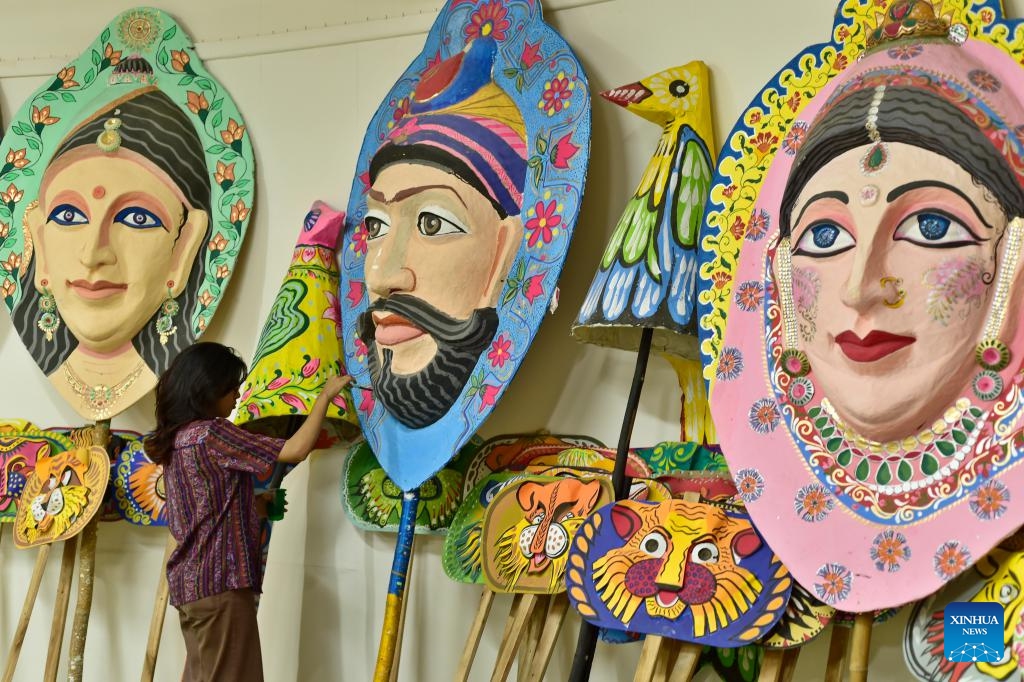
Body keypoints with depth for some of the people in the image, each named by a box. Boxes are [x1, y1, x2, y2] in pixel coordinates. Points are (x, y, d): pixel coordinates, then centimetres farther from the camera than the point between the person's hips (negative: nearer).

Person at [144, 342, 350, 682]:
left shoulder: (175, 439, 13)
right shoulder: (211, 433, -16)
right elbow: (297, 450, -18)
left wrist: (257, 504, 16)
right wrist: (325, 394, -9)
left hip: (192, 580, 10)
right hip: (218, 581, -9)